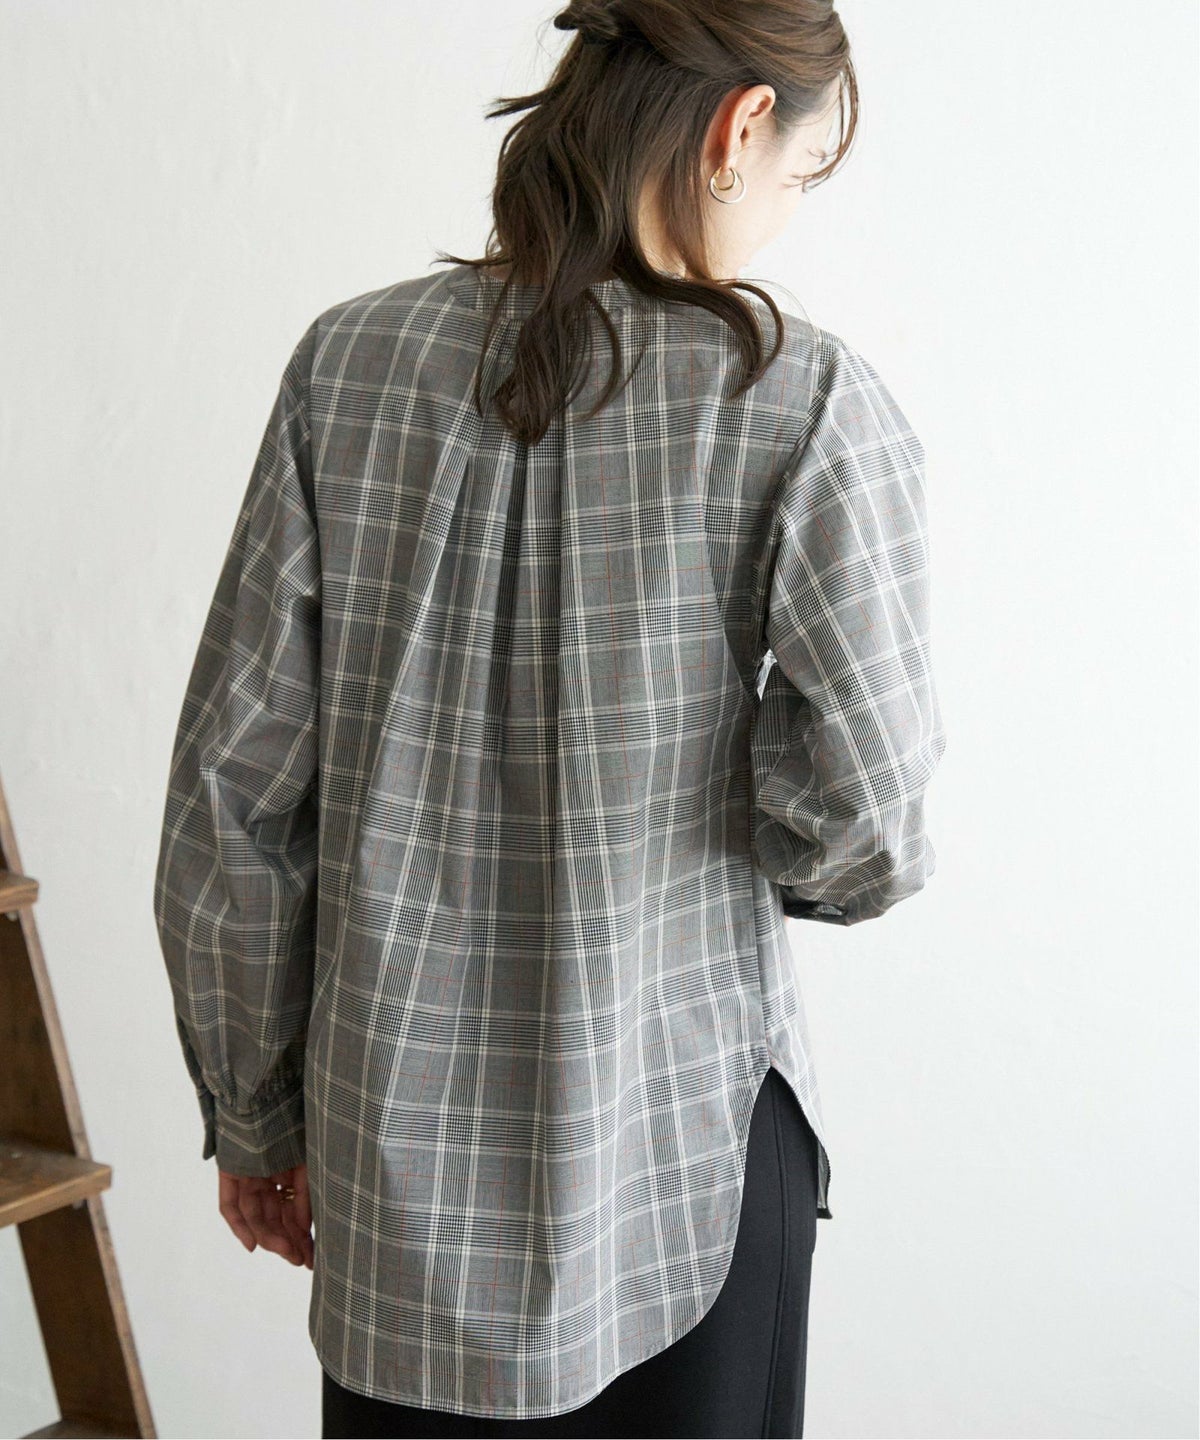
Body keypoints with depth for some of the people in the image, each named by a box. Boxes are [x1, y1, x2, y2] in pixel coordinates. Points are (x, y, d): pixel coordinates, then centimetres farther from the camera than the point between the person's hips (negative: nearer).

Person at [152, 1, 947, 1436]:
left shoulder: (349, 362, -4)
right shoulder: (808, 401, -13)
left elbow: (232, 789, -3)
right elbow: (857, 813, -16)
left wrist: (252, 1112, 8)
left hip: (397, 1155, 3)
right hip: (688, 1144, -2)